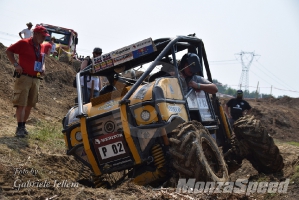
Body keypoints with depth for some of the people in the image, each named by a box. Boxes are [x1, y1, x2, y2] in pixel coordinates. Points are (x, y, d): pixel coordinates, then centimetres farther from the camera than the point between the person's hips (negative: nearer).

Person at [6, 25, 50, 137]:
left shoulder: (40, 47, 14)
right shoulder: (24, 43, -7)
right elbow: (9, 51, -7)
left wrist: (43, 68, 7)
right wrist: (16, 64, -16)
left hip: (35, 79, 7)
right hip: (24, 77, -7)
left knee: (29, 105, 10)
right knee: (21, 104, -10)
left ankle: (23, 126, 19)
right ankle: (20, 128, -11)